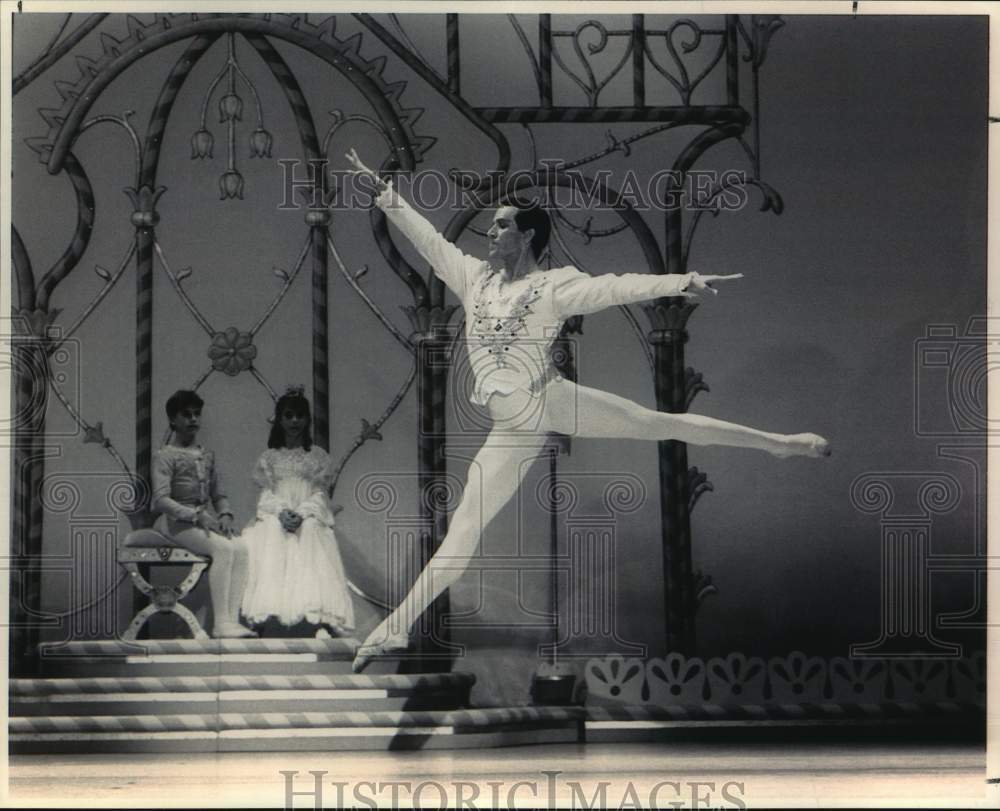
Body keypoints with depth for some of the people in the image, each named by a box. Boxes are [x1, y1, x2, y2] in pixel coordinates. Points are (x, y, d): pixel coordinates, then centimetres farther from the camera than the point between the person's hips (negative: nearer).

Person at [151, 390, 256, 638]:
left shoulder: (206, 456, 20)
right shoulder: (165, 456, -1)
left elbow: (218, 495, 21)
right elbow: (160, 500, -12)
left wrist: (225, 515, -2)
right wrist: (196, 515, -22)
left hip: (205, 521, 6)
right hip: (175, 522, -6)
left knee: (240, 548, -24)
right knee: (223, 548, -31)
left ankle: (232, 620, -30)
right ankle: (221, 624, -33)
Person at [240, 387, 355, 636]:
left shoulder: (318, 456, 17)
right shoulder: (269, 457, 19)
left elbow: (319, 494, 6)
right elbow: (266, 493, 8)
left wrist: (301, 514, -14)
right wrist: (282, 512, -14)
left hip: (309, 516, -1)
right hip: (275, 515, 1)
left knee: (310, 533, -34)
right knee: (272, 533, -34)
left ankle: (318, 621, -48)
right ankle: (270, 615, -46)